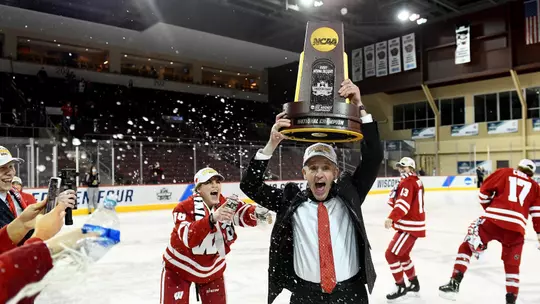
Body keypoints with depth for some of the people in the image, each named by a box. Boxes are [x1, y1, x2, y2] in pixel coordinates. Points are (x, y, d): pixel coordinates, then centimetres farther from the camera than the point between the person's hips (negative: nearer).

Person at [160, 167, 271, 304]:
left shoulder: (226, 204, -13)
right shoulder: (185, 207, -26)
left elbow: (244, 215, -28)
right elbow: (188, 237, -41)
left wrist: (257, 212, -51)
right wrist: (212, 218, -55)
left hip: (211, 268, 4)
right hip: (179, 267, -4)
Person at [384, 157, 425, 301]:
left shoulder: (407, 183, -16)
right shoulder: (416, 181, 15)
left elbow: (403, 203, -32)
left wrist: (391, 218, -43)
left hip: (410, 225, -11)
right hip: (413, 224, 11)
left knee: (391, 254, -8)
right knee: (403, 255, 22)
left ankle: (401, 288, 1)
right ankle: (414, 284, 33)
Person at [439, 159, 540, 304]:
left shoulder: (504, 172, 17)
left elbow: (484, 191, 11)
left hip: (493, 220, -2)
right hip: (516, 228, 2)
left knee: (467, 246, 11)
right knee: (512, 266, 17)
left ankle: (454, 285, 2)